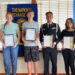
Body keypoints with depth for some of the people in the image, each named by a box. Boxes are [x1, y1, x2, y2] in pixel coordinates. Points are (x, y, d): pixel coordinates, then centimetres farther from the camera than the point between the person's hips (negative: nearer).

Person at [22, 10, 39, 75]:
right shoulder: (24, 24, 9)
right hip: (27, 45, 1)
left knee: (35, 61, 2)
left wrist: (37, 39, -14)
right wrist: (23, 39, -9)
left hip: (34, 44, -1)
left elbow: (38, 34, 6)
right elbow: (23, 34, 11)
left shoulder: (36, 23, 7)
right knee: (28, 61, 6)